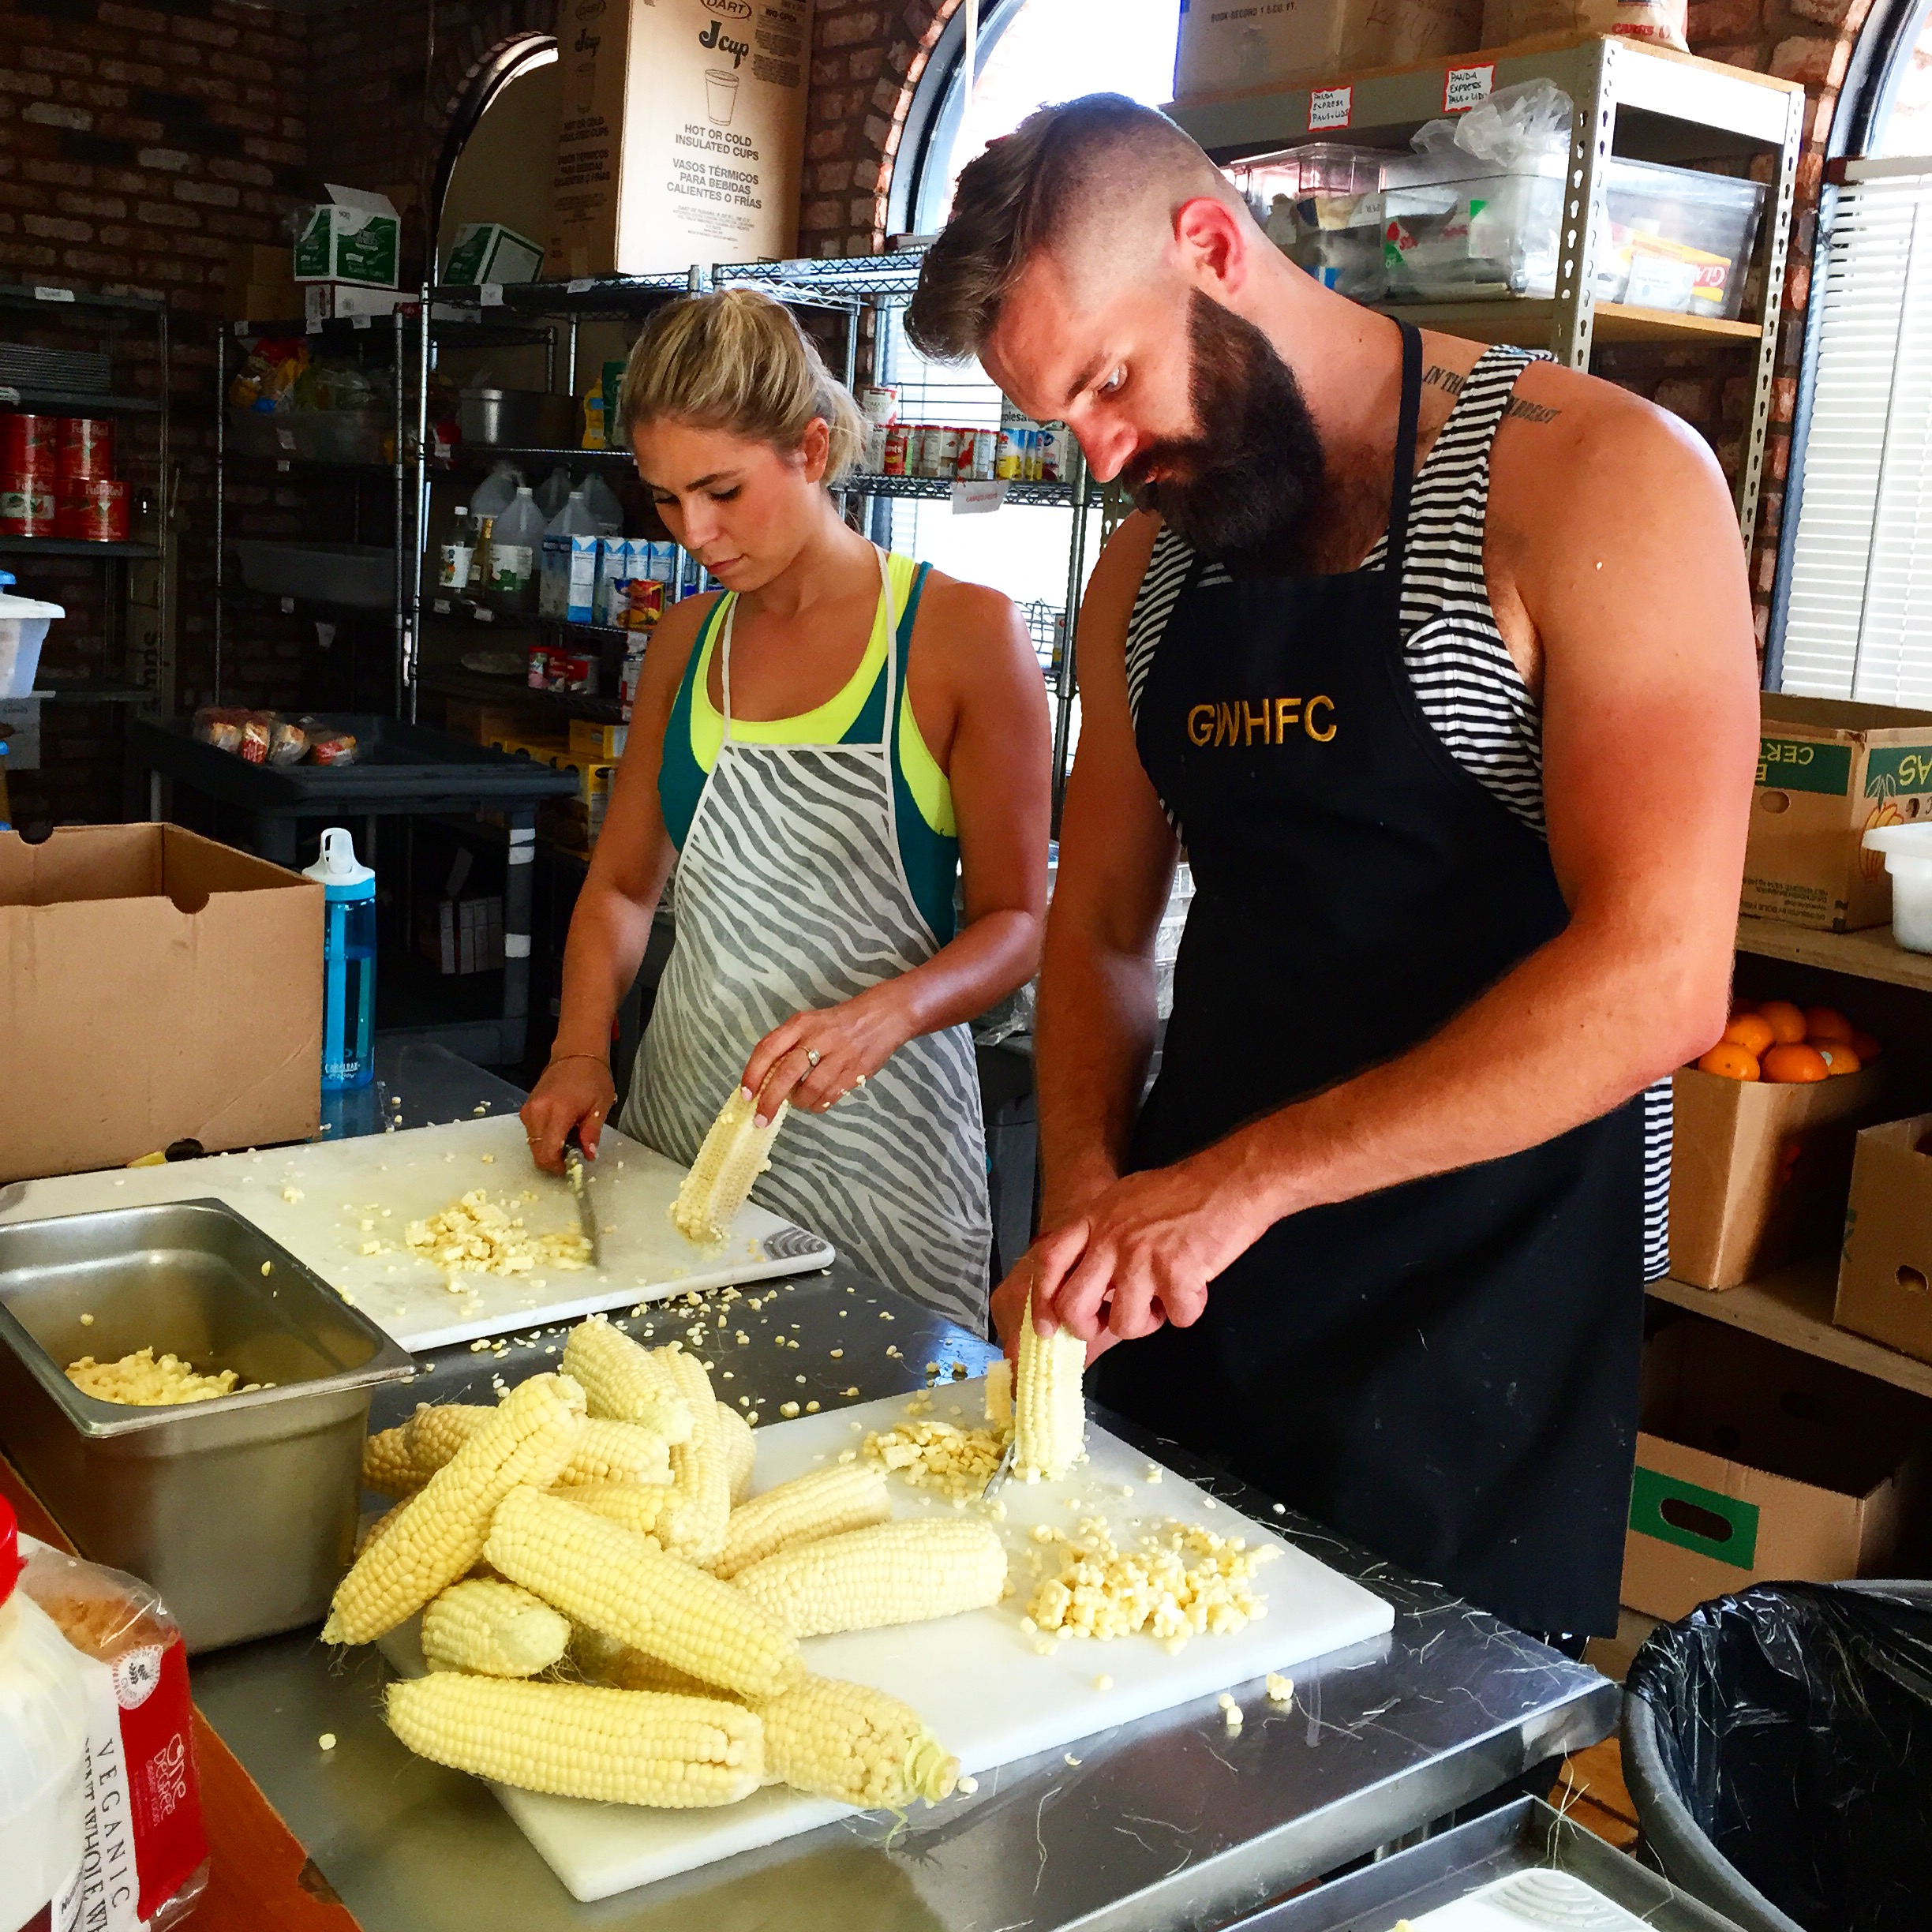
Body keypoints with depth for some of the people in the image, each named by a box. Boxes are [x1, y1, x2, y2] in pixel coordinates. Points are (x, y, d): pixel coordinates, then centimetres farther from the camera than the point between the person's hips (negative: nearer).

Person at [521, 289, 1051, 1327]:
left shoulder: (965, 635, -9)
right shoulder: (686, 640, 8)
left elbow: (1016, 920, -8)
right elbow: (621, 883, 14)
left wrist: (883, 1014, -26)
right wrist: (581, 1049, -2)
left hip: (871, 1146, -4)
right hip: (675, 1122, 5)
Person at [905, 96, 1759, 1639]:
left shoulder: (1597, 481, -14)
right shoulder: (1146, 572, 7)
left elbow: (1658, 977, -23)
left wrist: (1242, 1178, -25)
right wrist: (1085, 1206, -6)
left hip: (1472, 1321, -5)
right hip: (1179, 1277, 6)